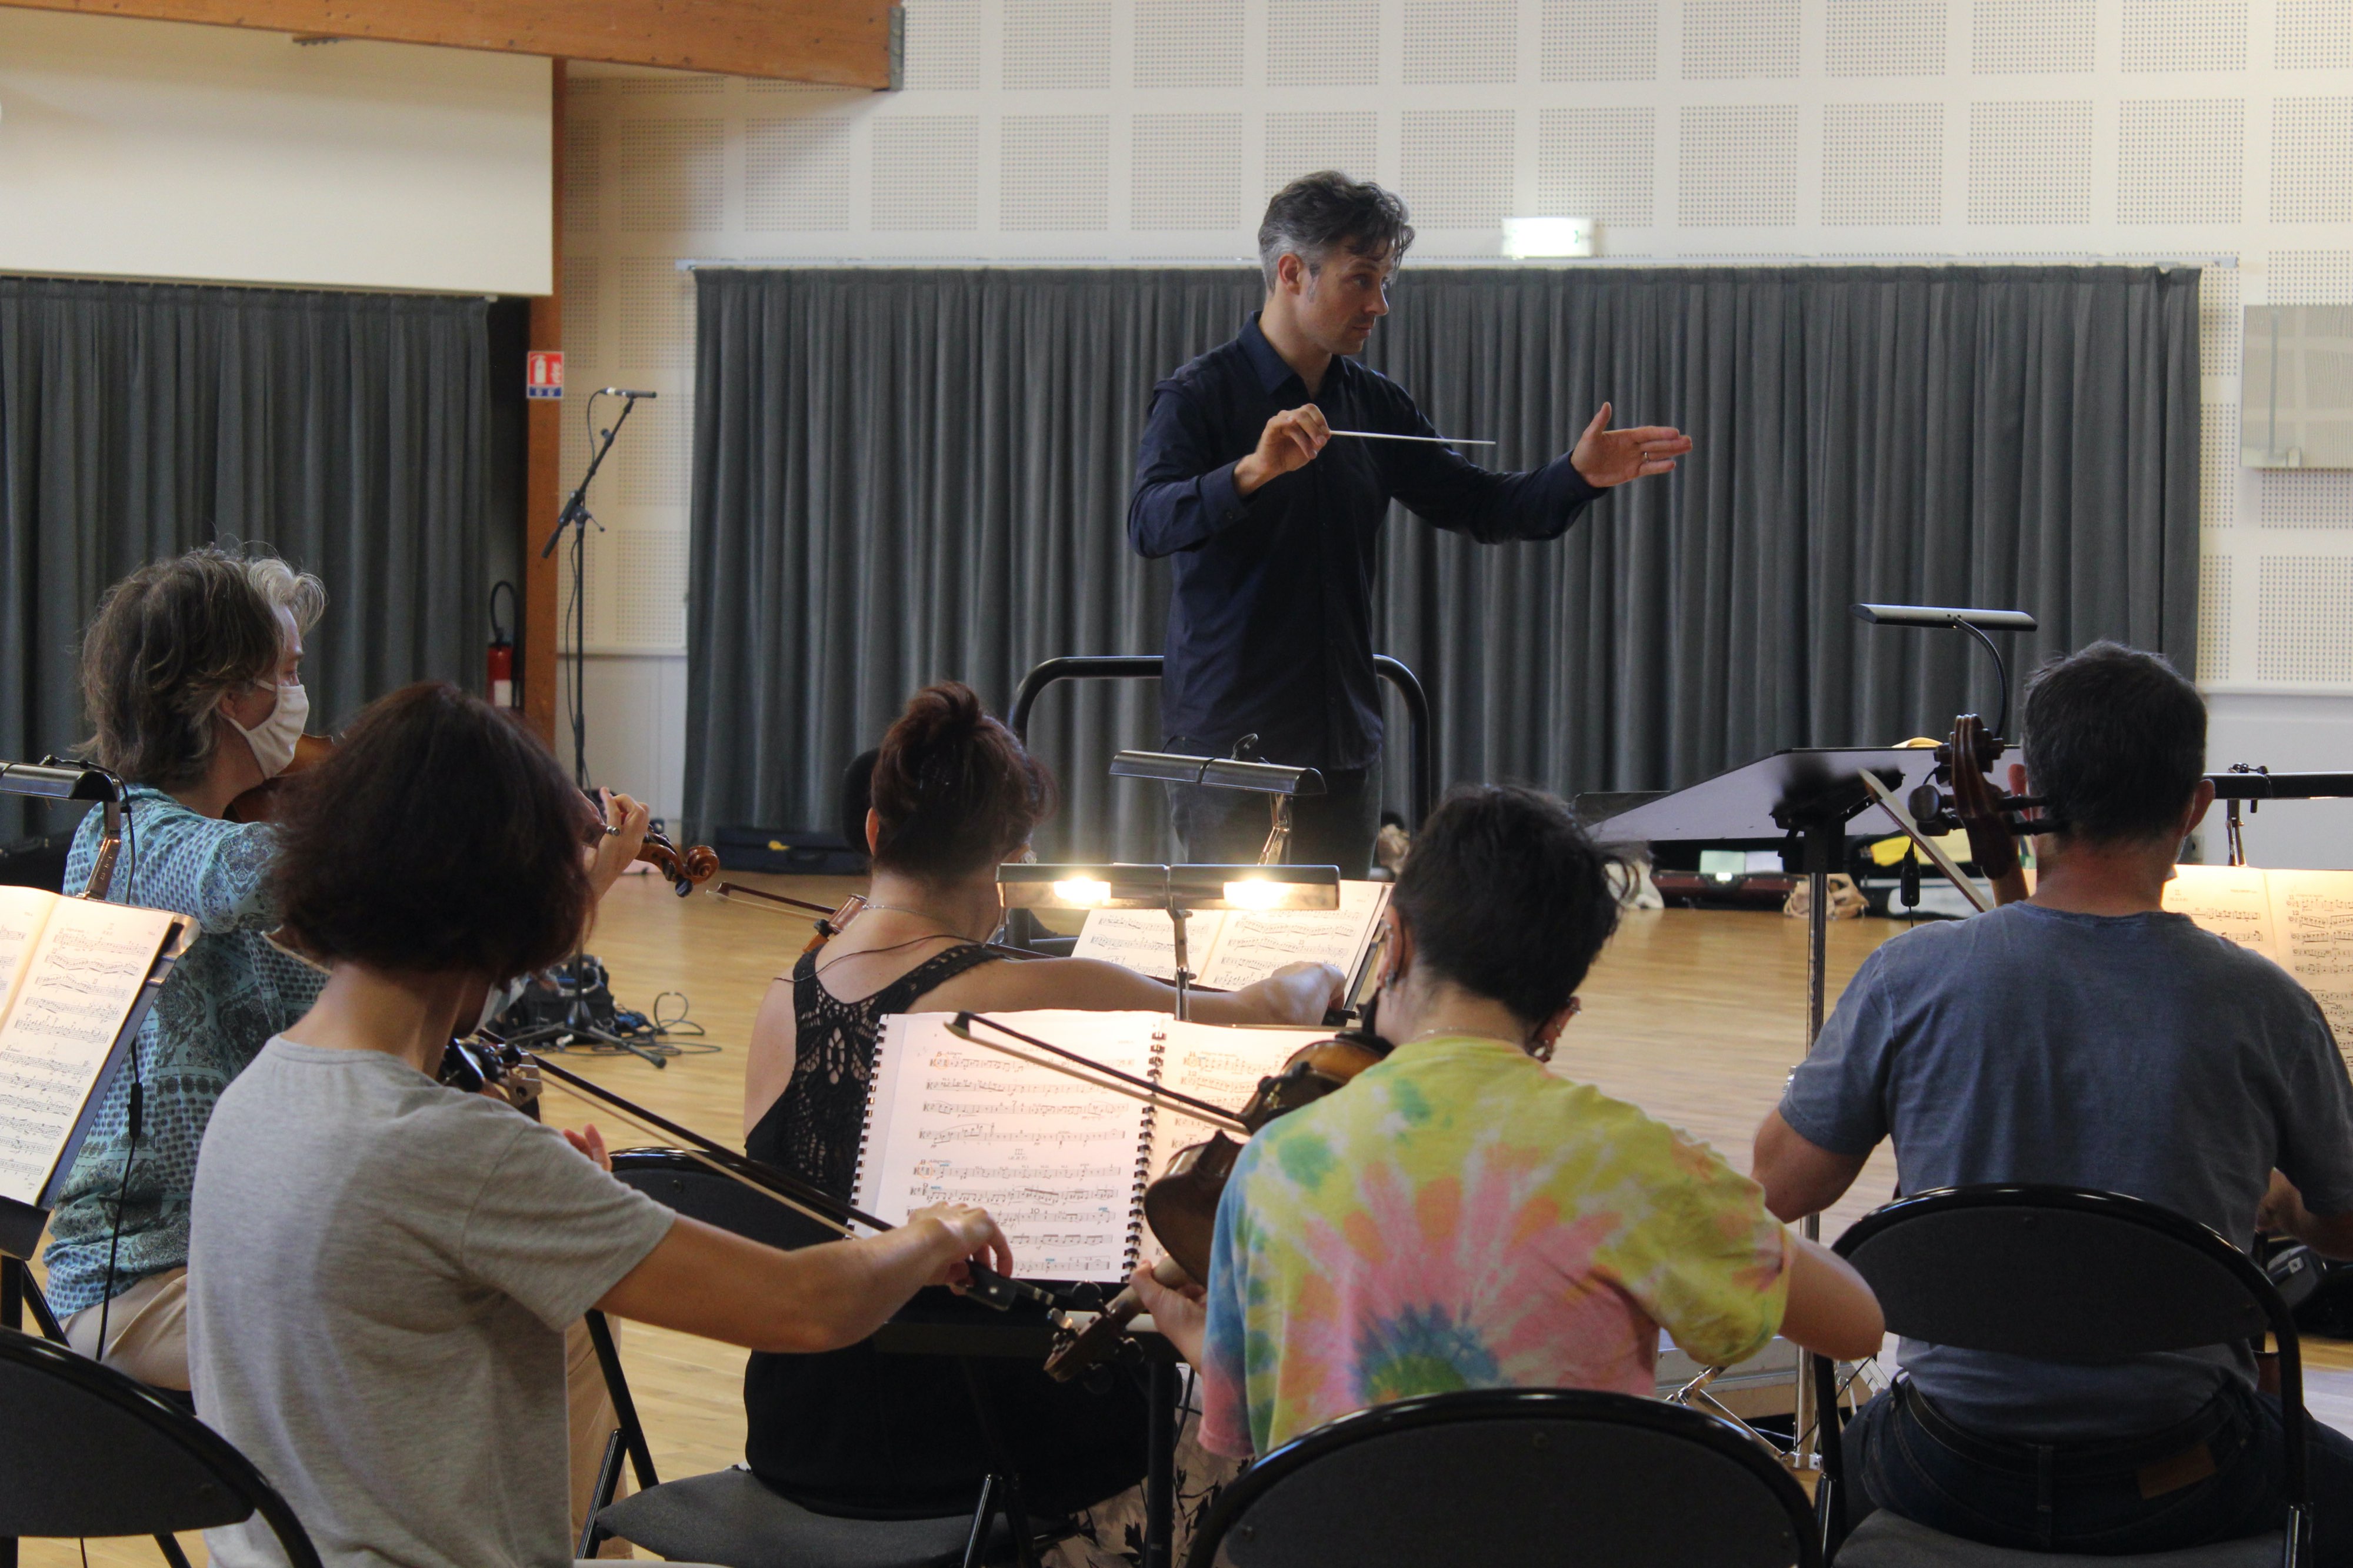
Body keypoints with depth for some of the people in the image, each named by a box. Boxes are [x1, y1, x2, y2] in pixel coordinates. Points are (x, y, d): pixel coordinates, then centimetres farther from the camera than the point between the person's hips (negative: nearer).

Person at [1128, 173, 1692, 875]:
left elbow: (1479, 506, 13)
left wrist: (1578, 476, -4)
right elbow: (1150, 524, -23)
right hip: (1231, 746, -6)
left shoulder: (1375, 404, 11)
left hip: (1343, 747, 6)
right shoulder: (1198, 397, -7)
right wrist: (1253, 471, -40)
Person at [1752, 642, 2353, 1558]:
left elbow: (1782, 1186, -1)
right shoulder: (2259, 1006, -12)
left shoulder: (1913, 977, -13)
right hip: (2177, 1489, -1)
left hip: (1950, 1481, 1)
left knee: (1858, 1456, 37)